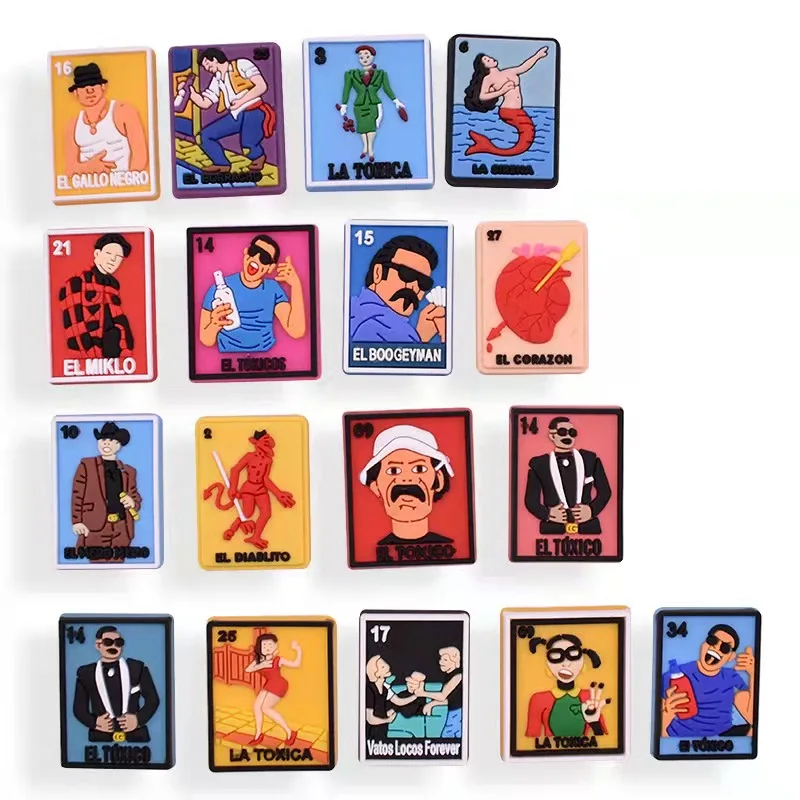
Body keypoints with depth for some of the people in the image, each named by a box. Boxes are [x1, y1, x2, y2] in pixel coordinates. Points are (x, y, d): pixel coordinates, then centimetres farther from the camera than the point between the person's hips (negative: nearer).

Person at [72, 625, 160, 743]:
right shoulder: (86, 672, 8)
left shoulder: (137, 667, 6)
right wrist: (94, 722, -8)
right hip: (101, 737, 0)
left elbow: (153, 699, 7)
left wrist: (139, 719, -8)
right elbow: (79, 707, 9)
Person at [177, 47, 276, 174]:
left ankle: (259, 156, 6)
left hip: (253, 112, -7)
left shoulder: (242, 65, 0)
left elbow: (262, 86, -9)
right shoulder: (217, 80, 20)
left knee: (248, 148, -29)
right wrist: (189, 90, 3)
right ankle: (222, 164, 15)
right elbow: (204, 103, 18)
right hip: (235, 116, 7)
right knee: (205, 135, -1)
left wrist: (241, 101, -15)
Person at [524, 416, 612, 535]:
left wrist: (592, 510, -3)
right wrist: (547, 514, -14)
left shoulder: (590, 459, 11)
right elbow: (531, 500, 5)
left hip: (588, 527, 2)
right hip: (553, 529, -2)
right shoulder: (538, 464, 4)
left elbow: (605, 490, 15)